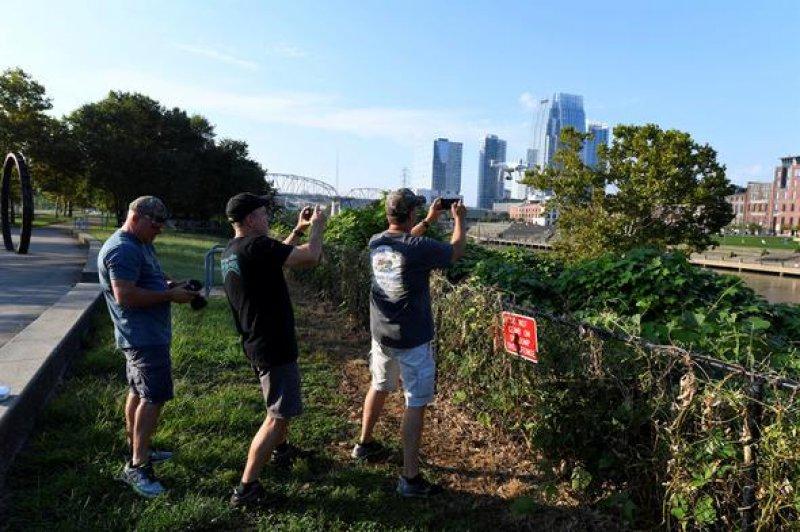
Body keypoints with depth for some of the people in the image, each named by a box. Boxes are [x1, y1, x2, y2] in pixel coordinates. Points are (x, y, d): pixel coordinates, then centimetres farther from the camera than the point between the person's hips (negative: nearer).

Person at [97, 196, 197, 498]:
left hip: (145, 335, 11)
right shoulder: (122, 249, -19)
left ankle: (138, 450, 32)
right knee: (154, 397, -10)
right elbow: (125, 296, -26)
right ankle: (137, 467, -4)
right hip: (145, 337, -11)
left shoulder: (141, 244, 14)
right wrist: (171, 295, -21)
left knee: (139, 392, 18)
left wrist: (172, 286, 6)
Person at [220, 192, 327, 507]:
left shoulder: (231, 251, 8)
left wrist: (298, 230, 18)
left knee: (282, 403, 30)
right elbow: (311, 257, -25)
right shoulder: (255, 245, -22)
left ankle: (279, 447, 50)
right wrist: (317, 225, -8)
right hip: (272, 346, -10)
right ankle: (245, 489, 2)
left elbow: (277, 257, 23)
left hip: (256, 342, 10)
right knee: (278, 416, -2)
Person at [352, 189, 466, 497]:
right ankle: (410, 478, 7)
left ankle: (364, 444, 43)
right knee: (415, 405, 2)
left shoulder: (375, 243, -2)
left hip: (381, 334, 7)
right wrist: (459, 219, 14)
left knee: (379, 387, 25)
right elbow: (456, 251, -2)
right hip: (413, 340, -7)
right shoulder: (420, 248, -21)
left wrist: (429, 221, 25)